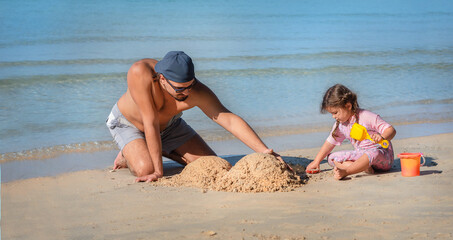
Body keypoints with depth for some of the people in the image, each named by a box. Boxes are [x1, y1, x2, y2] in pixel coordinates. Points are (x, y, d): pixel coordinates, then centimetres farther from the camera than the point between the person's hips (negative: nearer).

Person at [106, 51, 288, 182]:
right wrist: (158, 172, -38)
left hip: (168, 124, 4)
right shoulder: (140, 72, -42)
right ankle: (128, 154, 5)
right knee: (145, 169, -30)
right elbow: (151, 123, -41)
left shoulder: (197, 92, -35)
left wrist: (264, 151, -44)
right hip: (128, 123, -4)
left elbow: (230, 120, -34)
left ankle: (164, 151, 20)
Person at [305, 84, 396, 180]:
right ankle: (363, 167, -24)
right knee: (331, 158, -6)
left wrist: (382, 138, -44)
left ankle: (345, 171, -47)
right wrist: (316, 162, 14)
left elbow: (391, 130, -21)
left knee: (374, 153, -43)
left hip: (382, 155, -7)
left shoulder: (367, 117, -18)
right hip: (361, 155, 8)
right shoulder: (340, 124, 3)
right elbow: (330, 142, 15)